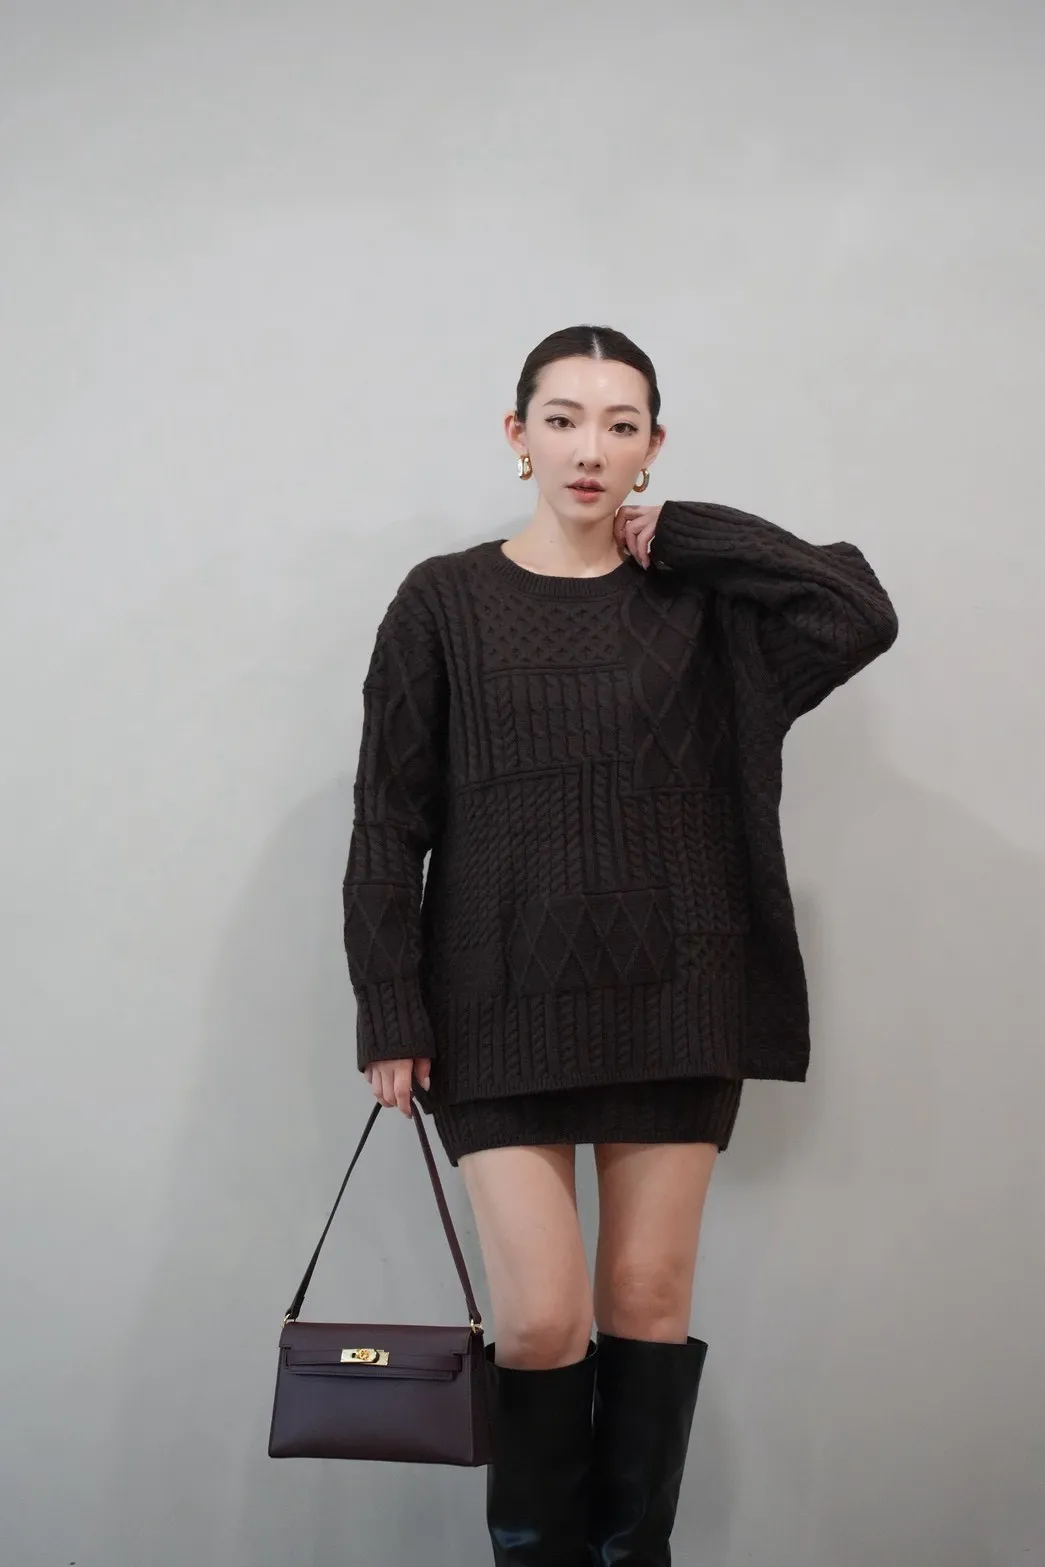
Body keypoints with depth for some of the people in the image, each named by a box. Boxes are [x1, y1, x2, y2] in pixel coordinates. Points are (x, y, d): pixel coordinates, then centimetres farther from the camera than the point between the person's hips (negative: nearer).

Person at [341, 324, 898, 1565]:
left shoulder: (700, 596, 5)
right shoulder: (443, 601, 2)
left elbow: (861, 615, -13)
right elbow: (388, 823, 1)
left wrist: (685, 533, -5)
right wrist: (390, 1017, -5)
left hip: (674, 995, 2)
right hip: (502, 1001, -1)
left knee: (649, 1299, 5)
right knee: (541, 1318, -6)